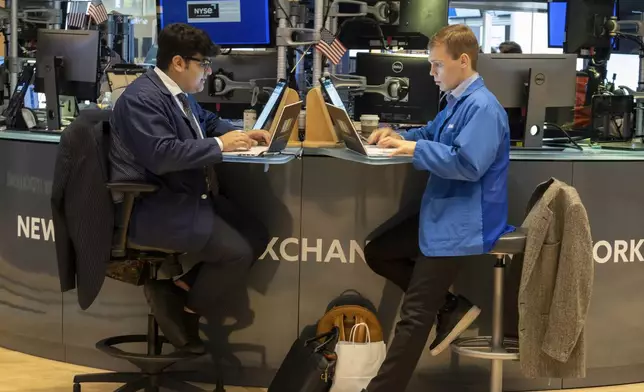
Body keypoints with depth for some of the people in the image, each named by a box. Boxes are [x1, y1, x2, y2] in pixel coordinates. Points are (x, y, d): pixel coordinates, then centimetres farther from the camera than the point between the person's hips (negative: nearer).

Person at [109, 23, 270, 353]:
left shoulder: (177, 93, 13)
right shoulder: (142, 98, -18)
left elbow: (208, 120, 31)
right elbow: (161, 155, -30)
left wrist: (242, 134, 10)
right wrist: (219, 145, -21)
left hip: (184, 197, 10)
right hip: (153, 208, -10)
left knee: (257, 237, 0)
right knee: (237, 251, -20)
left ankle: (181, 285, 7)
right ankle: (186, 310, 2)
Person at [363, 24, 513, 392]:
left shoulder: (483, 107, -19)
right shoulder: (458, 102, 13)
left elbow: (468, 164, -29)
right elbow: (432, 134, 28)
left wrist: (415, 149, -22)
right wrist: (399, 136, 9)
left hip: (463, 223, -11)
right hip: (442, 215, 11)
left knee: (415, 314, -9)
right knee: (377, 253, 15)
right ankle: (450, 308, 10)